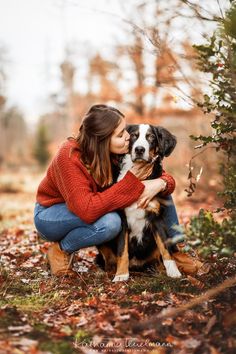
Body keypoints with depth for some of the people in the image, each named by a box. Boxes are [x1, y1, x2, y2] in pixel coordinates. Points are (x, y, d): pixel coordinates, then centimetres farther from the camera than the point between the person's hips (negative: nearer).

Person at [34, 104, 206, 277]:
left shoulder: (124, 151, -17)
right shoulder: (69, 157, -34)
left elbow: (167, 178, -10)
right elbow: (88, 210, -43)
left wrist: (161, 183, -35)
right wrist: (132, 181, -39)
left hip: (93, 209, 6)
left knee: (161, 190, -9)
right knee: (109, 222, -38)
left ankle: (175, 251, 4)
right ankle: (61, 250, -10)